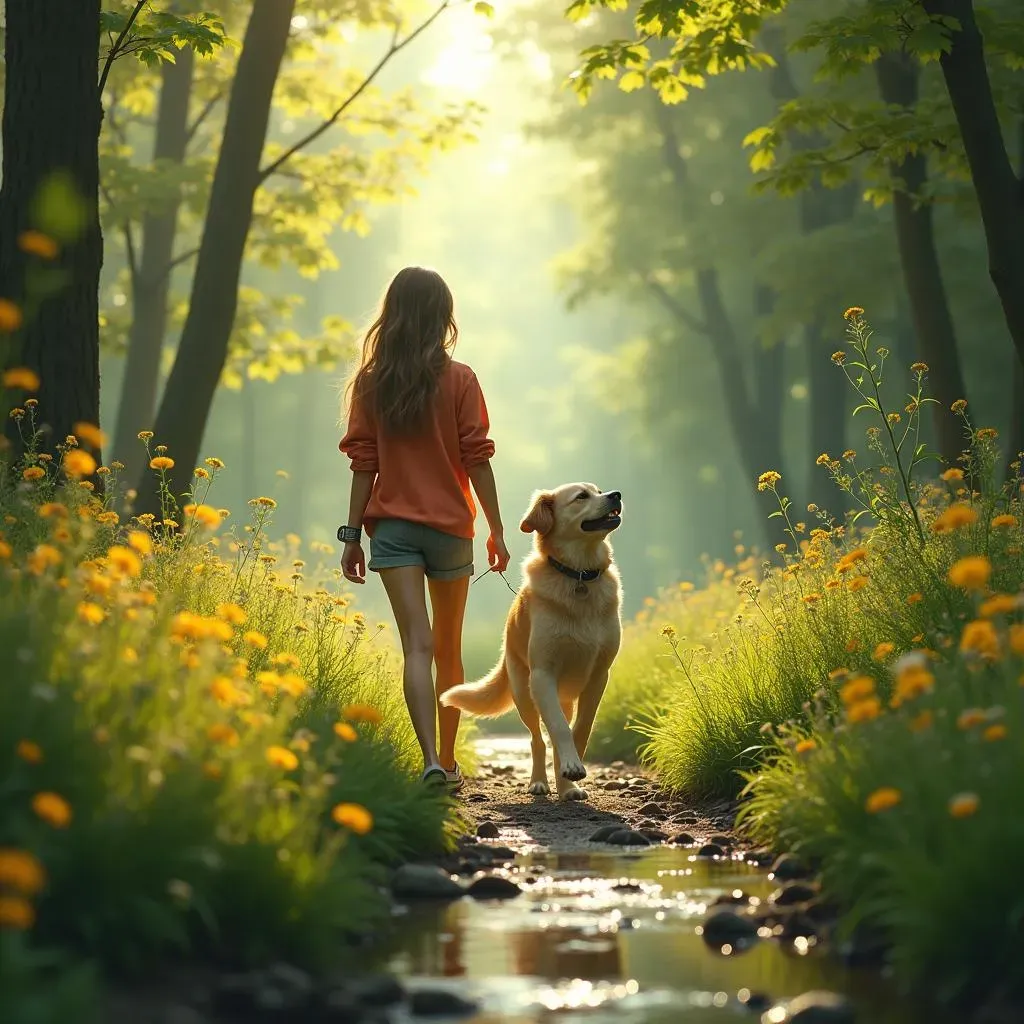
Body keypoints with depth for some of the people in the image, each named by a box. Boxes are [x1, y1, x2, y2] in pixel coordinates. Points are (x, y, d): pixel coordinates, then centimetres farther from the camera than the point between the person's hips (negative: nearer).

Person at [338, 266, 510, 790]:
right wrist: (496, 531, 3)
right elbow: (476, 460, -4)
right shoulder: (459, 379, -4)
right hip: (450, 527, 0)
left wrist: (352, 535, 4)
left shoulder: (371, 383, 0)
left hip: (392, 526, 0)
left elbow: (363, 464, -1)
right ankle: (448, 762, 21)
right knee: (449, 649, 14)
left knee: (417, 646, -8)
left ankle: (432, 761, -24)